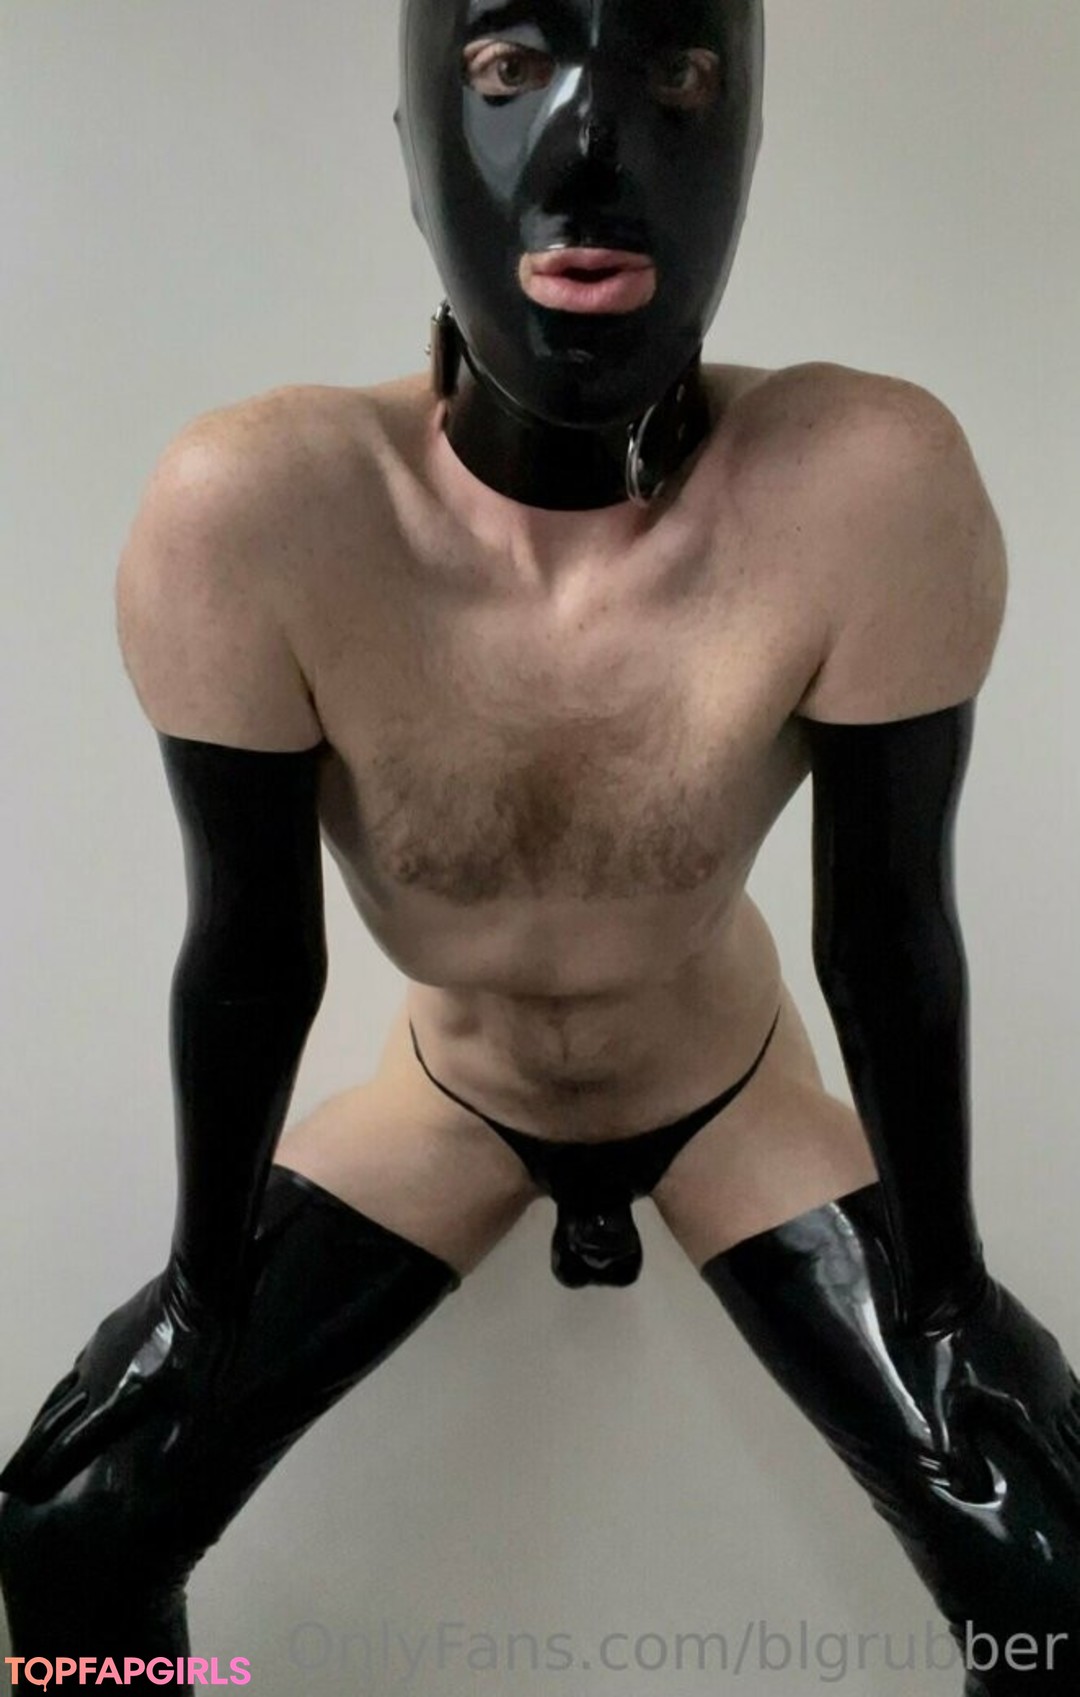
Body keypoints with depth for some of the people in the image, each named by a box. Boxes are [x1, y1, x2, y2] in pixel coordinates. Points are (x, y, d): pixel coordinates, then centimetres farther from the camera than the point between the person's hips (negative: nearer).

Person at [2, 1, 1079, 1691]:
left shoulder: (869, 492, -32)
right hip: (446, 1100, 1)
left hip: (732, 1096, 0)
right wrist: (205, 1279, -5)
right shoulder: (251, 516, -31)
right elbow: (250, 951, -19)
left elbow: (889, 934, -20)